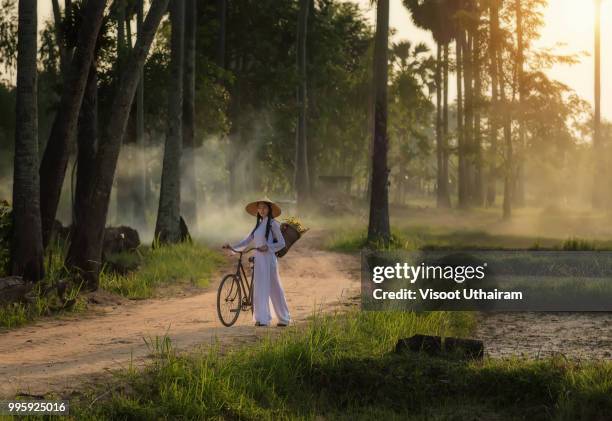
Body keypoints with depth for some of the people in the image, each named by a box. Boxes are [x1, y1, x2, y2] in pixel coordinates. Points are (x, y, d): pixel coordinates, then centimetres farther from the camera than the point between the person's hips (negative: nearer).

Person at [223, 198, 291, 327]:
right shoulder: (258, 224, 16)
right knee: (259, 288, 4)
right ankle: (262, 318, 8)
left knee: (274, 288, -4)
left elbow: (282, 243, -6)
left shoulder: (273, 224, -4)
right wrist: (232, 247, 4)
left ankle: (284, 319, 1)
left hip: (269, 258, -7)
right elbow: (247, 241, 15)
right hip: (259, 259, 7)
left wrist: (268, 247, -21)